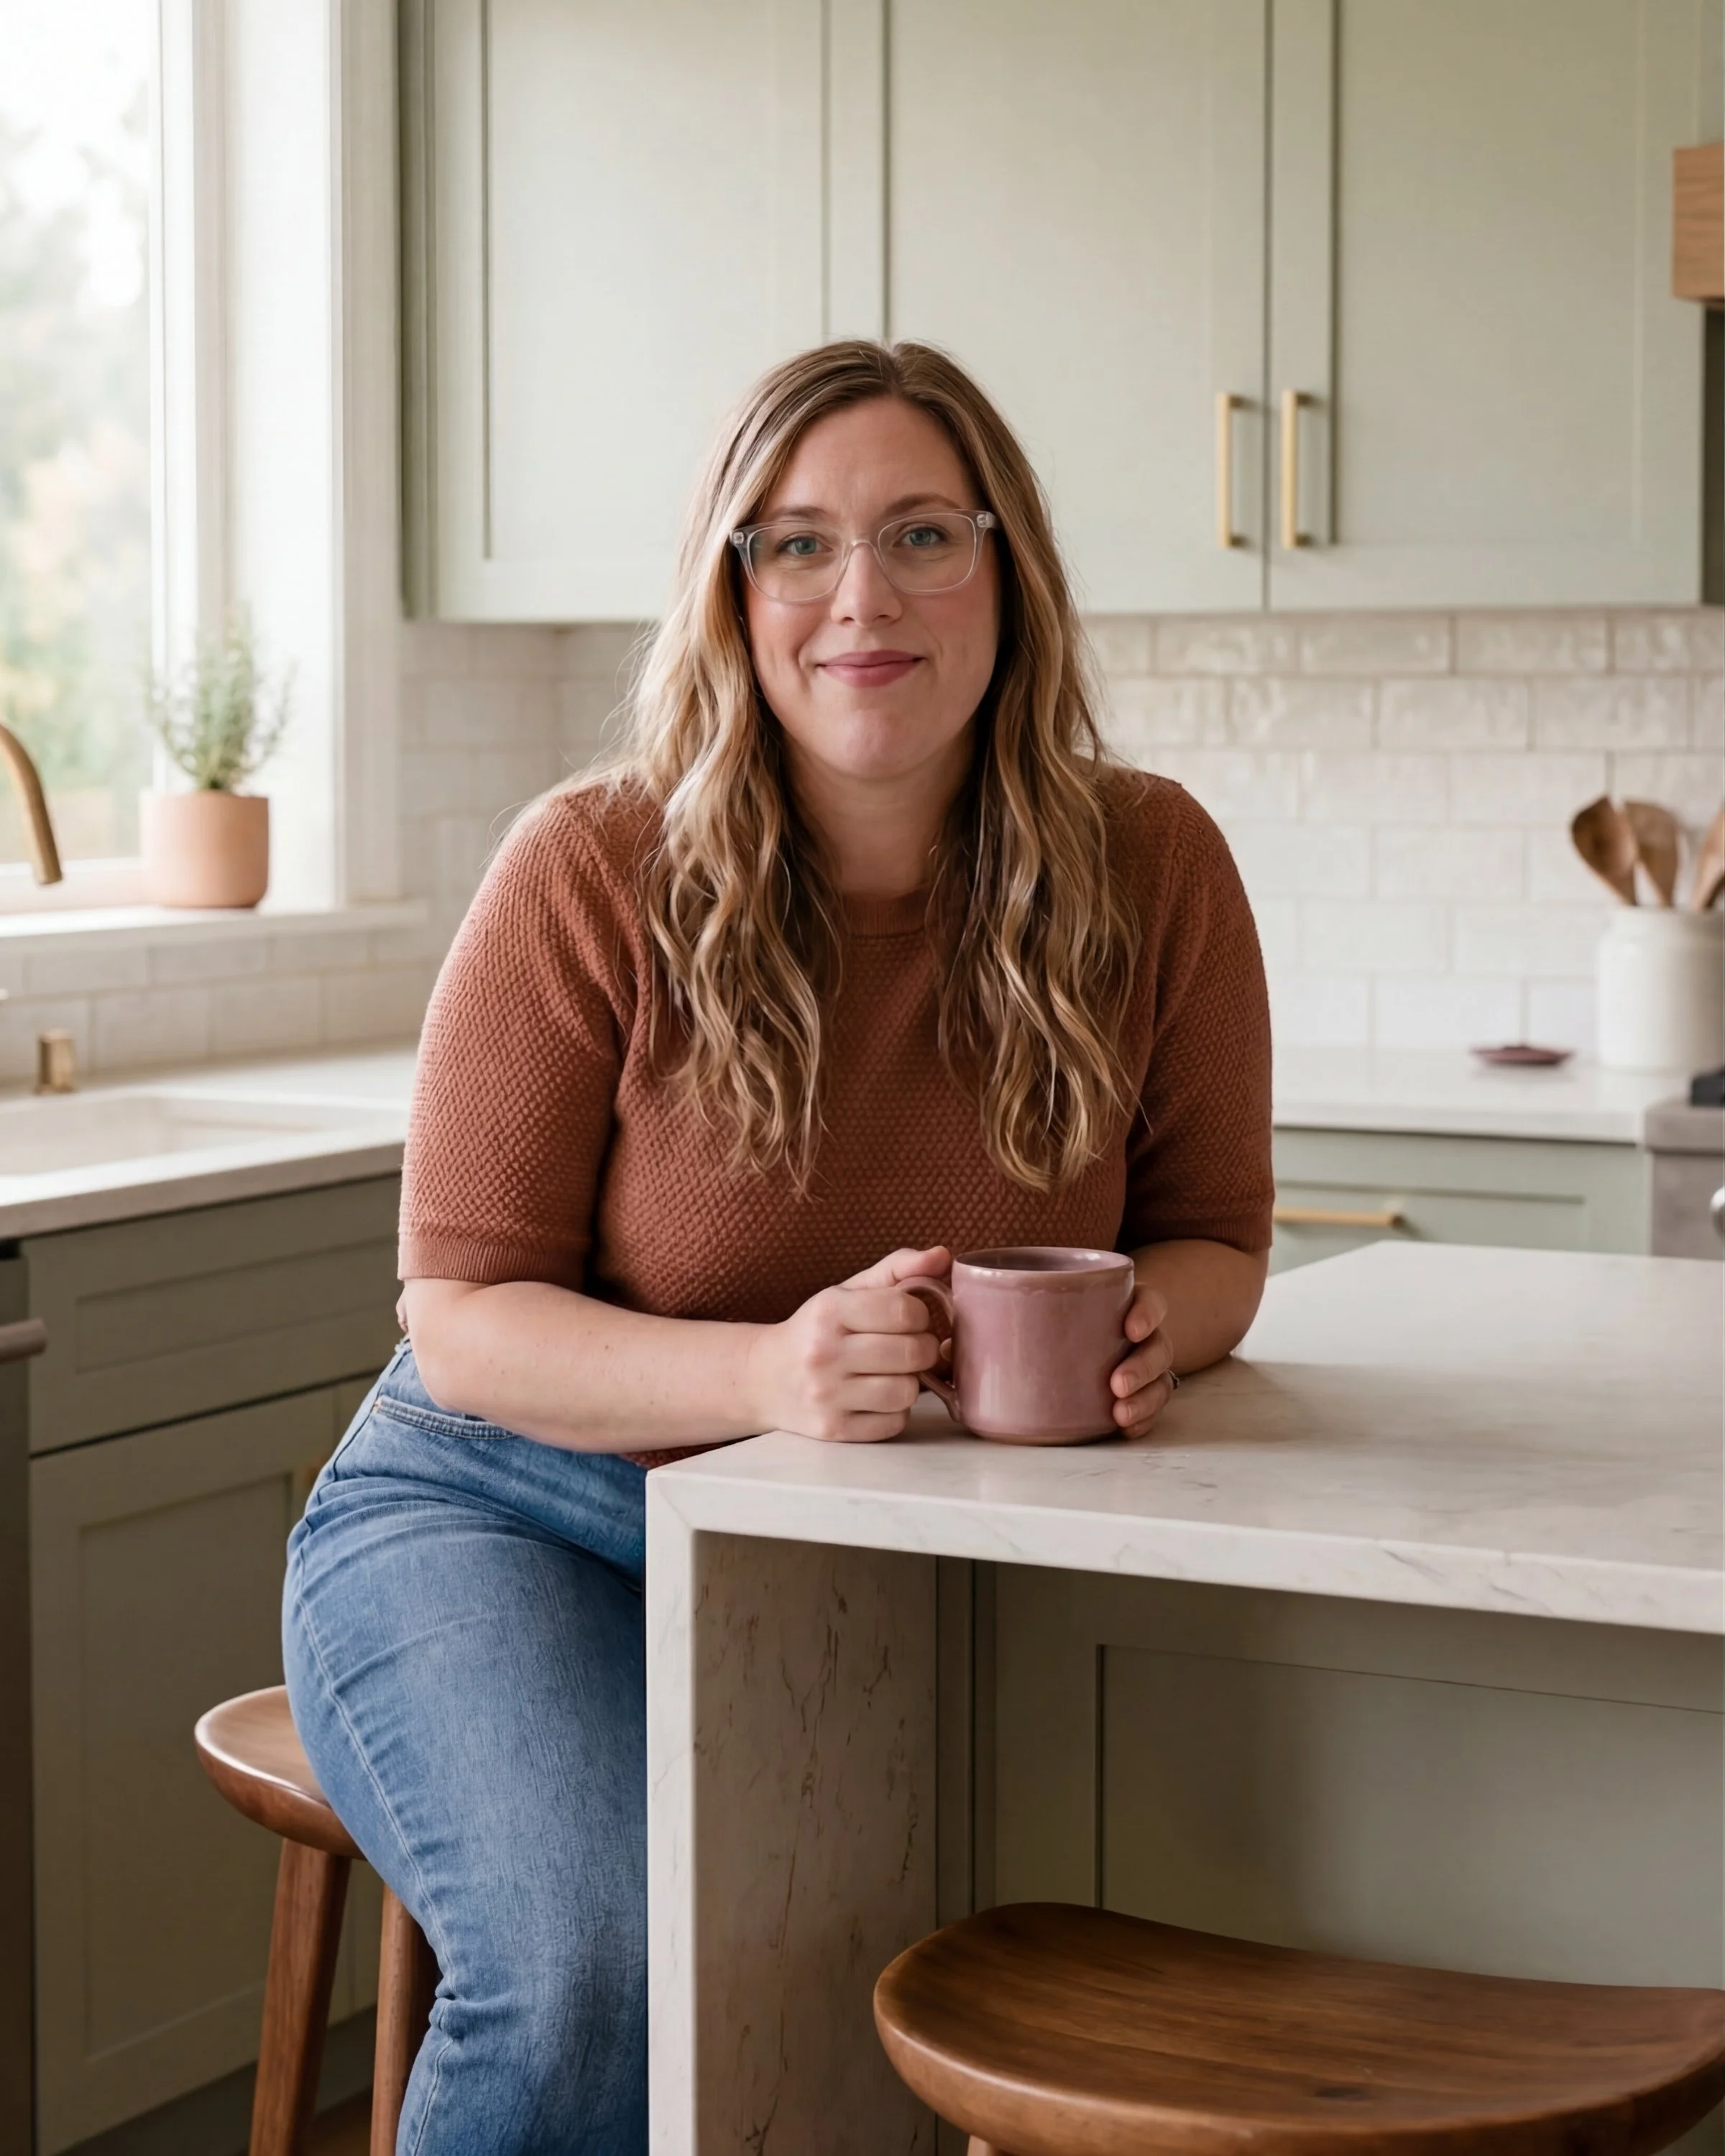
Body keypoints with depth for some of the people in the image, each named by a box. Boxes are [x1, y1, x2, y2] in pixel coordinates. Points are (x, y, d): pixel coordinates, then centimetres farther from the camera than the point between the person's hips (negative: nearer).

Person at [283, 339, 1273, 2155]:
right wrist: (773, 1372, -30)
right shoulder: (593, 874, -14)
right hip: (508, 1524, -3)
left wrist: (1147, 1324, -19)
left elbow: (1211, 1239, 7)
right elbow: (464, 1317, -12)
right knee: (596, 1966, -30)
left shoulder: (1148, 870, -5)